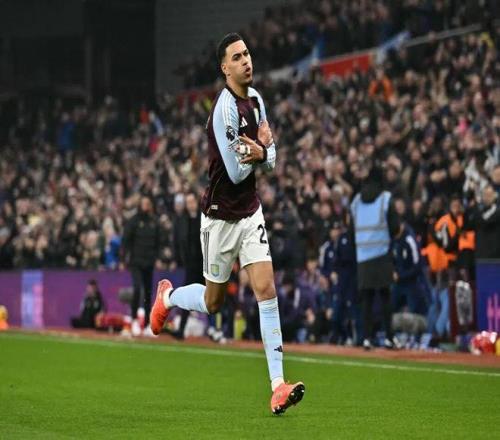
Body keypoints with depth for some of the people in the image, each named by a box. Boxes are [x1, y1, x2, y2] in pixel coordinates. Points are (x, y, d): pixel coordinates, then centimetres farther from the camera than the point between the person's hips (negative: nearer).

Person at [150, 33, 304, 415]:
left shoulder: (256, 99, 4)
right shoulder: (225, 108, -20)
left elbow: (270, 160, 10)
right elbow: (236, 172, -20)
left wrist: (261, 153, -12)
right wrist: (261, 147, -8)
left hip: (250, 212, 6)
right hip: (221, 216, -6)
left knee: (267, 290, -8)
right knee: (213, 301, 9)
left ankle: (278, 386, -11)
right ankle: (168, 296, 44)